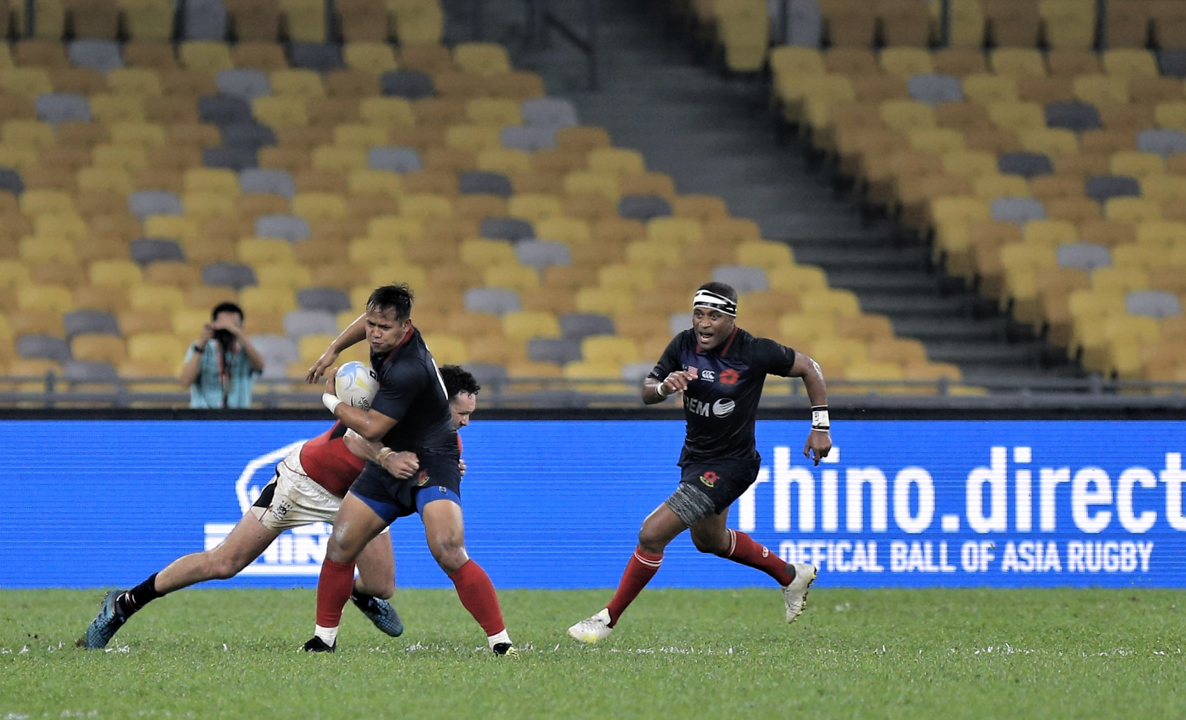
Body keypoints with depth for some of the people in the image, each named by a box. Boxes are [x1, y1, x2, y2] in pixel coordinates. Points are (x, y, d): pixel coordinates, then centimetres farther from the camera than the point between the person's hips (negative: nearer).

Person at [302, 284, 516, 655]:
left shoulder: (408, 370, -30)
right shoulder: (386, 338, -4)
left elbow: (371, 428, -22)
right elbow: (365, 322, 24)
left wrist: (331, 400, -6)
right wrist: (332, 351, 19)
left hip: (431, 464, -9)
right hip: (391, 460, 9)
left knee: (449, 554, -25)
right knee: (340, 547, 4)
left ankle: (500, 641, -19)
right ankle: (324, 637, 19)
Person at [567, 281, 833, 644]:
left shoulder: (754, 351, -22)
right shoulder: (684, 345, -8)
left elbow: (808, 367, -8)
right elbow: (647, 392, -3)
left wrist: (820, 426, -7)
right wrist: (664, 386, -27)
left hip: (729, 465, -8)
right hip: (695, 458, 8)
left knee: (652, 534, -16)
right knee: (709, 540, 30)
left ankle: (608, 619, -1)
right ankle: (791, 575, 50)